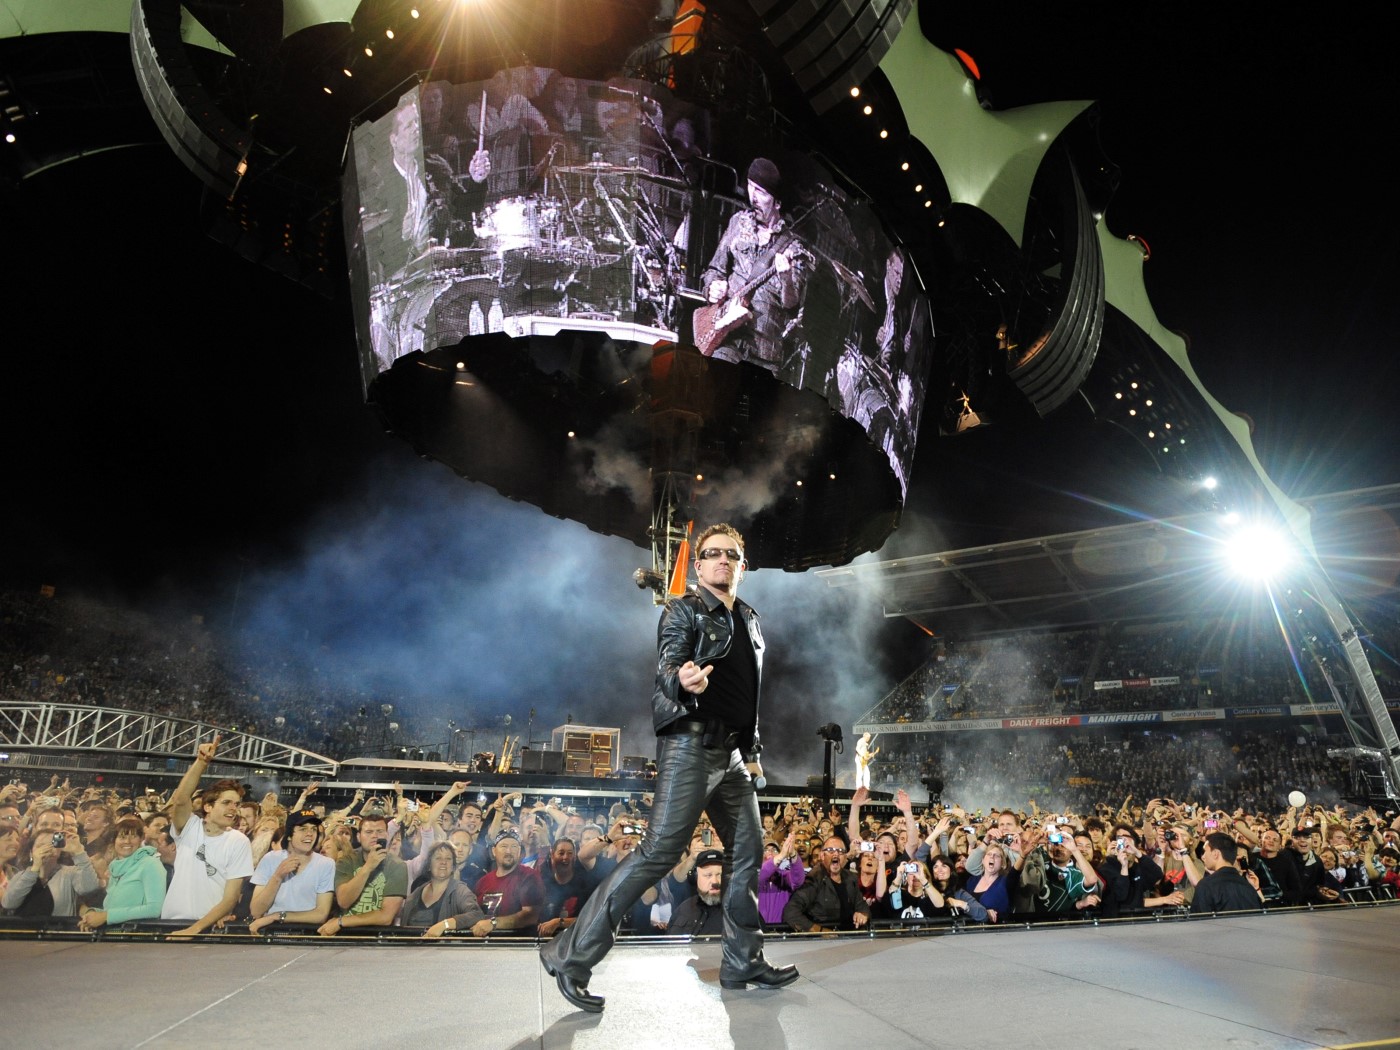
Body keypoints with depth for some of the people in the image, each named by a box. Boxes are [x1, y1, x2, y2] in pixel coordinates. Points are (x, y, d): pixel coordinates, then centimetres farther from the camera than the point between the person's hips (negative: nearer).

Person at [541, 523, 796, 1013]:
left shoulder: (750, 621, 18)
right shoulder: (683, 610, -3)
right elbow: (667, 668, -18)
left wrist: (752, 752, 20)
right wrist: (682, 680, -41)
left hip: (731, 754, 8)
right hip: (691, 745, -7)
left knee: (748, 850, 9)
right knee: (660, 850, -12)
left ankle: (743, 962, 24)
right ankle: (573, 954, -5)